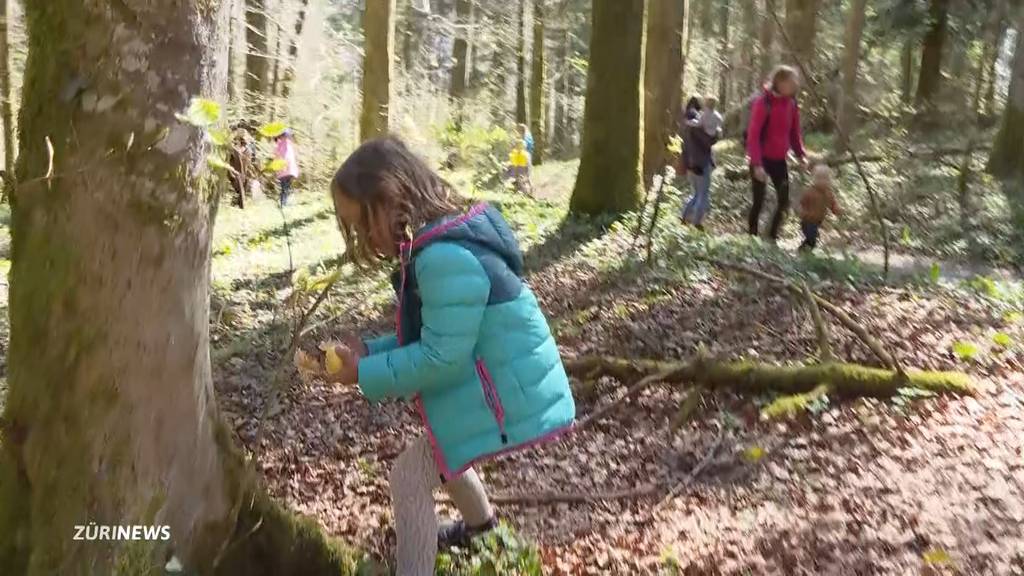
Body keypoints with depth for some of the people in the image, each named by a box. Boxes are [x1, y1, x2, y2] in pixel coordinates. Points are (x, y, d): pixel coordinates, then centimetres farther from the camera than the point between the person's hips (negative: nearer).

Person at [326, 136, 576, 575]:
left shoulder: (445, 258, -29)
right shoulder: (444, 243, 4)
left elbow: (442, 358, -27)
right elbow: (431, 335, 11)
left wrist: (367, 374, -16)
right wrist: (370, 351, 1)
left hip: (506, 398, -10)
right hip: (498, 385, 11)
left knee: (409, 476, -4)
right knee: (439, 456, 31)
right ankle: (479, 522, 58)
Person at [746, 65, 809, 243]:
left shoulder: (791, 103, 4)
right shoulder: (763, 102, -16)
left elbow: (794, 133, 14)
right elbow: (753, 135, -19)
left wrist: (801, 155, 2)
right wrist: (757, 164, -24)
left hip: (779, 160, 6)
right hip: (761, 159, -6)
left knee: (784, 201, 4)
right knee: (759, 200, 0)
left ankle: (773, 237, 17)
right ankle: (752, 238, 13)